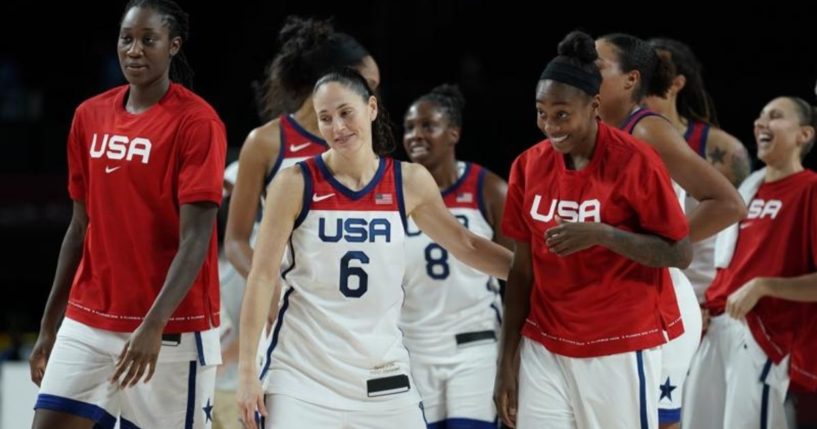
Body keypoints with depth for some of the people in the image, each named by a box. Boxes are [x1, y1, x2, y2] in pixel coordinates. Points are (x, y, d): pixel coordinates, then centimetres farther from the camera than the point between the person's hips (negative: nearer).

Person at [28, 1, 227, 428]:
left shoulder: (196, 121, -9)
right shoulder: (90, 116, 9)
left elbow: (196, 240, -15)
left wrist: (154, 325, -26)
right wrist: (49, 327, 15)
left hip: (172, 329, -5)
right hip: (88, 321, 5)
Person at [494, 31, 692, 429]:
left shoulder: (634, 161, -11)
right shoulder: (529, 166, 2)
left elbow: (680, 253, -11)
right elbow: (522, 269, 8)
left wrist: (602, 235, -24)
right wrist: (506, 362, 5)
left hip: (621, 348, -4)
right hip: (545, 347, 4)